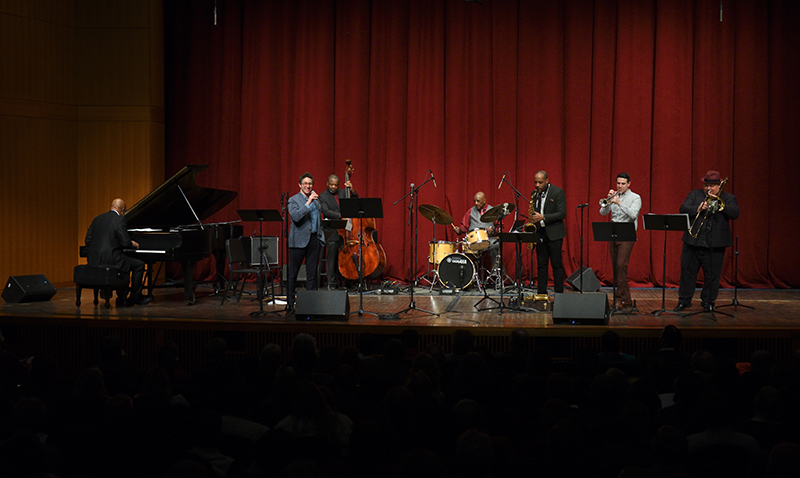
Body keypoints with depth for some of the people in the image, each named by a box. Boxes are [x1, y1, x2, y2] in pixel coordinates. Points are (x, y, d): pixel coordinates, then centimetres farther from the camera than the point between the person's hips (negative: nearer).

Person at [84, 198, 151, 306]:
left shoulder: (97, 219, 13)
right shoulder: (120, 220, -8)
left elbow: (87, 241, 13)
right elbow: (126, 242, -13)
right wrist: (133, 244, 9)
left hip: (94, 260, 8)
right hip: (110, 259, -8)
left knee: (125, 264, 31)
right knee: (139, 265, 11)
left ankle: (122, 299, 27)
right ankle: (135, 297, 19)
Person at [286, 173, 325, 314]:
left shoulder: (316, 200, 15)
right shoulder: (293, 200, -3)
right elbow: (296, 217, -20)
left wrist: (321, 236, 15)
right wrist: (308, 203, -22)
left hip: (314, 239, 5)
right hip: (299, 240, -5)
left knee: (312, 274, 6)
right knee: (292, 274, 0)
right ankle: (290, 304, 5)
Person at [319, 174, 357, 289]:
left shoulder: (343, 192, 13)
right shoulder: (323, 196, 0)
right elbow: (326, 211, -14)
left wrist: (352, 190, -4)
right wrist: (341, 215, -26)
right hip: (332, 232, -4)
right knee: (332, 258, -3)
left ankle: (343, 281, 11)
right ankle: (332, 283, 3)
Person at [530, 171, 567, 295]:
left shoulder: (558, 192, -8)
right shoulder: (534, 194, 10)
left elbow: (562, 214, -14)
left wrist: (543, 217, -21)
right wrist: (532, 219, 0)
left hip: (554, 233, -5)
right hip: (539, 233, 5)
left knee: (557, 265, -1)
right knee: (541, 265, 6)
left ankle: (559, 293, 3)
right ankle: (541, 293, 9)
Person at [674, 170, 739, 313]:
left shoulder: (728, 198, 8)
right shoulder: (695, 194, 11)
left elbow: (735, 213, -9)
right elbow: (683, 209, 0)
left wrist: (718, 201, -13)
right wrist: (697, 209, -17)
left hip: (715, 244, -1)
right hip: (693, 241, 1)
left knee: (712, 275, 3)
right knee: (687, 271, 4)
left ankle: (708, 302, 16)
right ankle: (684, 300, 15)